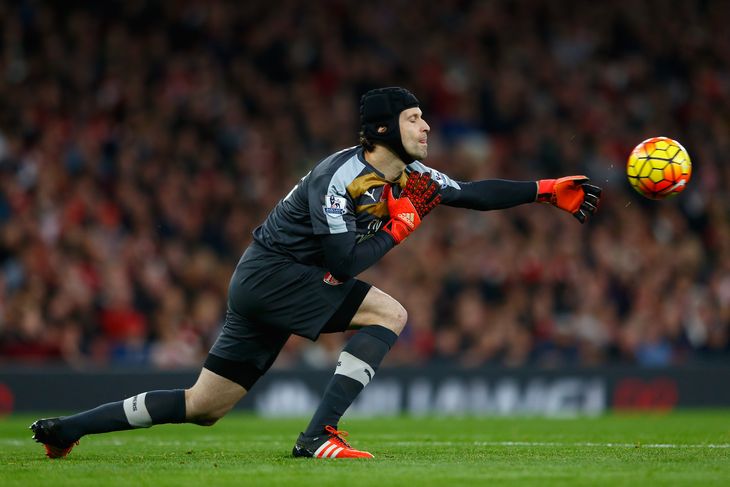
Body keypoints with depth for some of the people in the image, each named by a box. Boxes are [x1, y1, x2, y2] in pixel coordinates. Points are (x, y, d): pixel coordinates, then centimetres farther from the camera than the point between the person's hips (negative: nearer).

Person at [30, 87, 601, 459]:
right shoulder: (341, 176, -19)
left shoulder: (411, 175, 7)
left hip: (266, 285, 9)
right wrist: (402, 224, -16)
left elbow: (475, 193, 12)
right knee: (389, 312, -17)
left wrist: (550, 190, 7)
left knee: (204, 407, 9)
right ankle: (319, 436, -22)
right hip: (269, 272, -9)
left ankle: (64, 428, 11)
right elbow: (343, 263, -24)